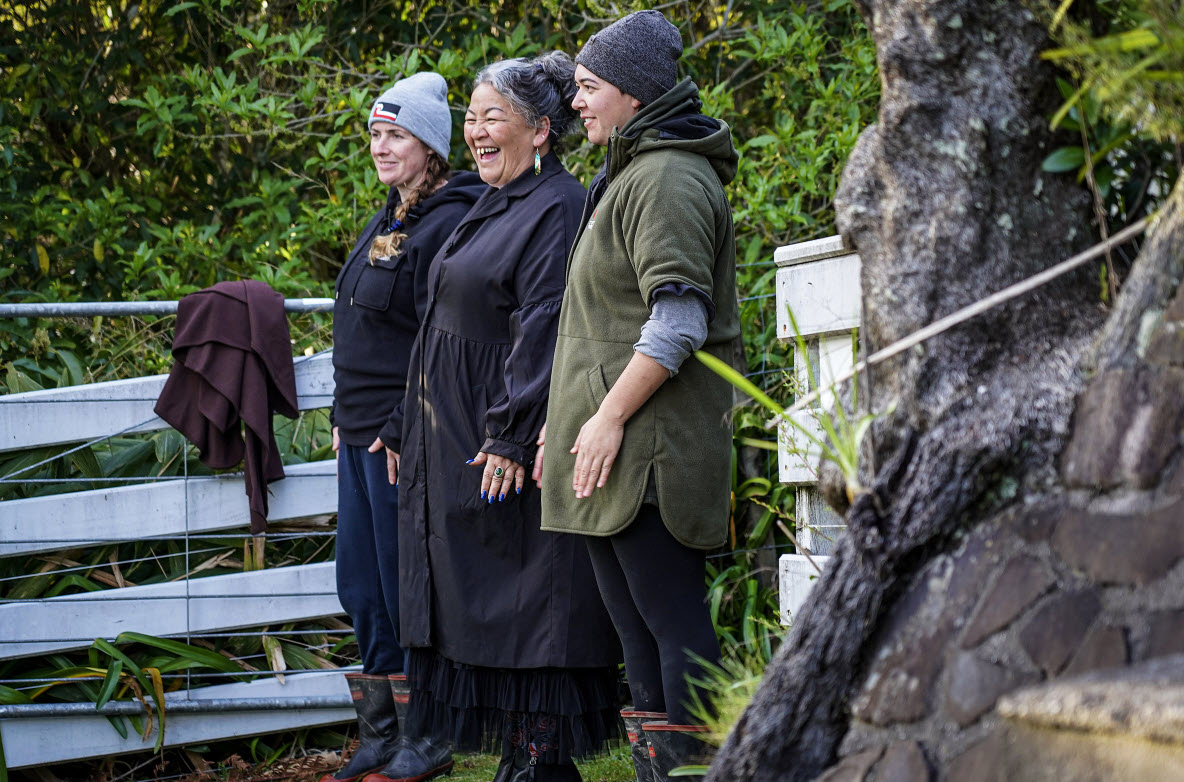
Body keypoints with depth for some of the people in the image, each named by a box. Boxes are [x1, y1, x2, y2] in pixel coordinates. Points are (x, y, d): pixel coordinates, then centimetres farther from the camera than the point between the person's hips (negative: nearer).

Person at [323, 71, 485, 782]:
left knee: (404, 592, -3)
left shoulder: (447, 224, -15)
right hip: (361, 433, 10)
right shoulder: (390, 219, 15)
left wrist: (401, 431, -20)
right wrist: (347, 417, 18)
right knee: (361, 590, 14)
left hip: (404, 438, -10)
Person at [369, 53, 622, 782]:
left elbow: (544, 328, -20)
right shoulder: (494, 209, 16)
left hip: (510, 447, -10)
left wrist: (511, 435, -24)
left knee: (524, 606, -7)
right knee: (482, 606, 11)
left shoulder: (555, 208, -14)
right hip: (463, 440, 10)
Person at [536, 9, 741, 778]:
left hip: (647, 449, -11)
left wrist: (610, 414, -19)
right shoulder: (632, 173, 20)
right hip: (614, 452, 11)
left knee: (674, 621, -9)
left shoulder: (670, 180, -13)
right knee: (636, 624, 12)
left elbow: (677, 323, -20)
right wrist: (567, 418, 22)